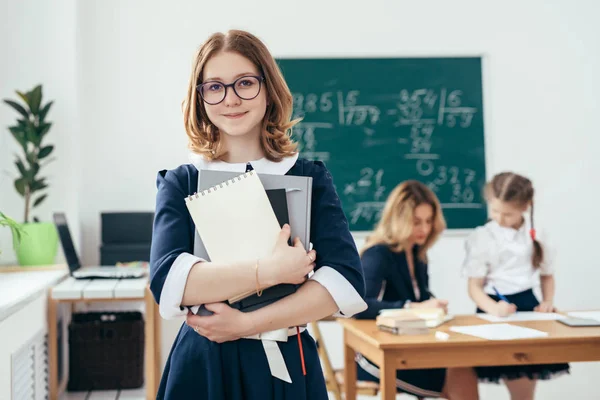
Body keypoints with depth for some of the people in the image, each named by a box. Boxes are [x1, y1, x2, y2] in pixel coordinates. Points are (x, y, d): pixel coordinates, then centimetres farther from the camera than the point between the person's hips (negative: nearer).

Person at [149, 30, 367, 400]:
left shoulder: (310, 178, 0)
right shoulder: (180, 184, 0)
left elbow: (346, 281, -11)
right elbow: (168, 280, -16)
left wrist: (249, 322, -17)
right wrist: (270, 271, -21)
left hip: (286, 366, 1)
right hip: (204, 368, 0)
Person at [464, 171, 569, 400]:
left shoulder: (536, 235, 5)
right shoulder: (481, 237, -5)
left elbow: (547, 275, 19)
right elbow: (475, 287, -6)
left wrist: (548, 301, 0)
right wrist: (493, 308, -25)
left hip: (528, 305, 4)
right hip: (498, 309, -3)